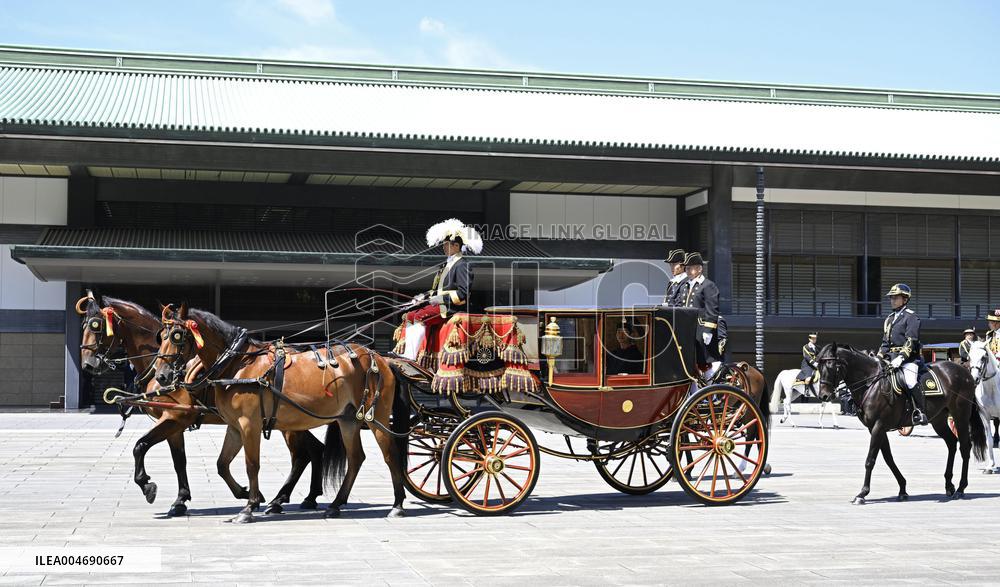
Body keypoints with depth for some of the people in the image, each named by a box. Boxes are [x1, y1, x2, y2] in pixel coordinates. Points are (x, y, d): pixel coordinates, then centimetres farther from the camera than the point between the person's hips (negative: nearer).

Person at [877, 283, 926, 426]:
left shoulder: (910, 316, -4)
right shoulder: (889, 318, 20)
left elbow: (911, 341, -13)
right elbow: (885, 342, 23)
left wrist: (901, 357, -23)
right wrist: (879, 357, 9)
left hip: (908, 357, -8)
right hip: (891, 357, 8)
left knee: (909, 381, -27)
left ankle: (920, 412, -18)